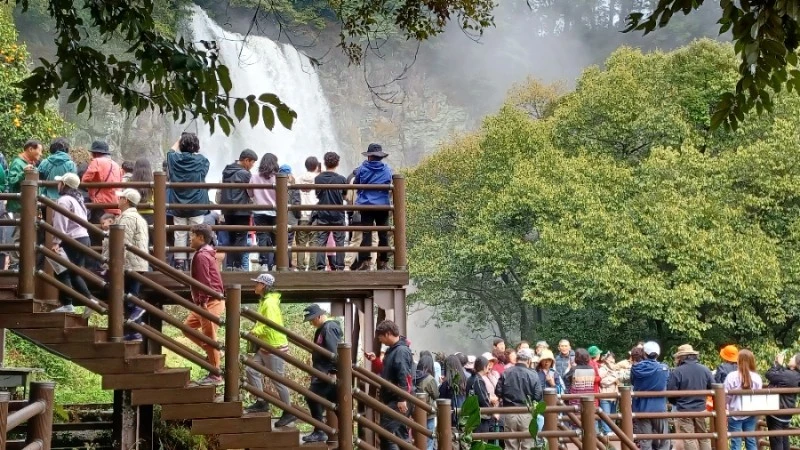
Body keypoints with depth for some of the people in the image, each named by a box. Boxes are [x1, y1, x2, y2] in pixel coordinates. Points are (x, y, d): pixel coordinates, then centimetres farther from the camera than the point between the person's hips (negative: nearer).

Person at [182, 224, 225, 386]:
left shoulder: (201, 256, -16)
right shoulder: (205, 254, 17)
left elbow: (204, 282, -22)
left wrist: (203, 302, -22)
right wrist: (200, 302, 22)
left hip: (210, 302, -11)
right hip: (205, 302, 11)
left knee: (209, 337, -5)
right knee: (187, 327, 17)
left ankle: (215, 376, 0)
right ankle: (212, 353, 21)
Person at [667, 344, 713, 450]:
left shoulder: (677, 372, -13)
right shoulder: (705, 370, 1)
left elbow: (670, 392, -11)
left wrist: (675, 403, 10)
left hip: (684, 411, -4)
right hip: (701, 409, 4)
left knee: (689, 439, 0)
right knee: (704, 437, 15)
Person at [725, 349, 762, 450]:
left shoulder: (732, 376, -14)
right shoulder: (757, 377, -3)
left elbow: (726, 396, -8)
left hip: (735, 414, -3)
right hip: (751, 414, 3)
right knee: (751, 441, 12)